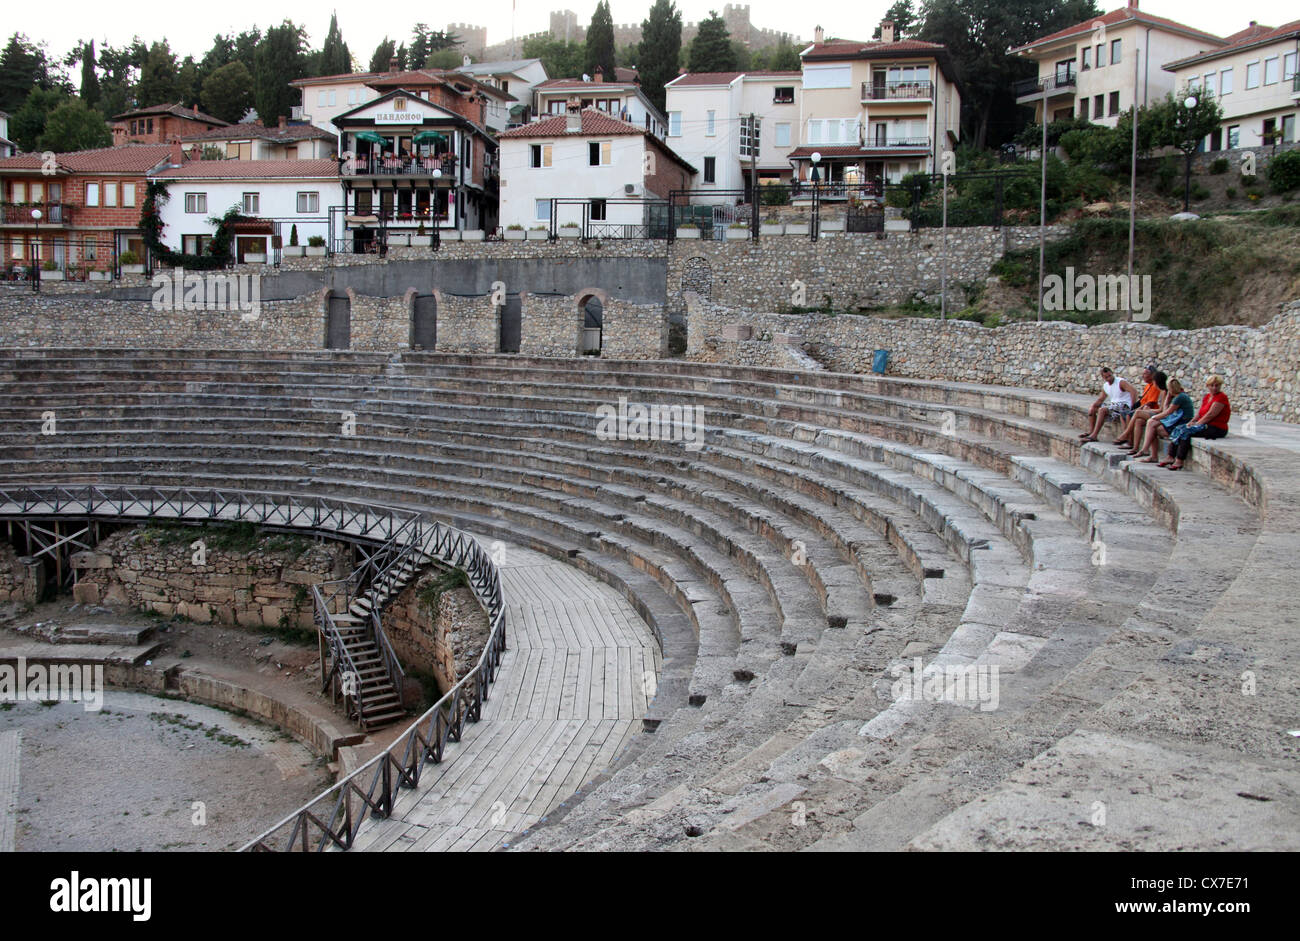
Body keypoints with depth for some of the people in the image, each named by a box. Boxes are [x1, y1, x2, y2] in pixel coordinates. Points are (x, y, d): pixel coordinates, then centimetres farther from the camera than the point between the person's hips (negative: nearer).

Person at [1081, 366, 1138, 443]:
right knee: (1091, 410, 5)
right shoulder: (1105, 386, 11)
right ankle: (1091, 431, -1)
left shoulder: (1121, 382, -13)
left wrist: (1133, 407, -33)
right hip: (1113, 404, 9)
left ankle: (1094, 435, -32)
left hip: (1123, 406, -9)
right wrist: (1093, 406, -3)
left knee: (1102, 410, -30)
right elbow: (1100, 399, 19)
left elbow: (1134, 391, -25)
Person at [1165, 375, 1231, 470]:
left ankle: (1179, 461, -24)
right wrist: (1192, 421, 1)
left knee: (1186, 432, -25)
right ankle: (1170, 458, -12)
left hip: (1216, 428, -9)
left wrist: (1196, 424, -14)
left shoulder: (1221, 397, -11)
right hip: (1206, 425, 9)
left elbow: (1210, 415, -17)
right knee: (1178, 430, -4)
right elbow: (1200, 413, 18)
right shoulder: (1207, 396, 16)